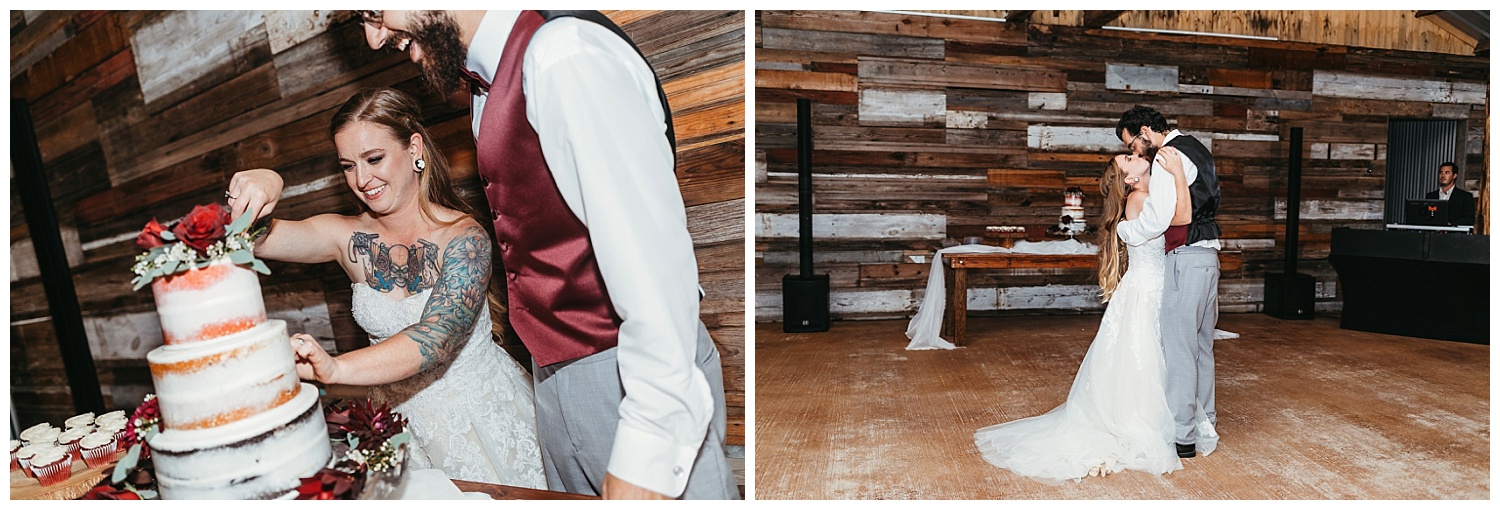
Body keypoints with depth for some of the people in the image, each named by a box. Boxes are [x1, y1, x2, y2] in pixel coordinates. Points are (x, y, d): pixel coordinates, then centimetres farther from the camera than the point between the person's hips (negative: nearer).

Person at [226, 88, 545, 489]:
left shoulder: (463, 238, -18)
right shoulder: (349, 237, -3)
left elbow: (435, 338, -31)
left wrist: (337, 369, -46)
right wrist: (256, 187, -33)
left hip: (480, 409, -3)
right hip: (402, 418, 4)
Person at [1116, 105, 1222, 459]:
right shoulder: (1195, 148, 18)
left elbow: (1157, 219, -21)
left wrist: (1122, 231, -5)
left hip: (1186, 258, -10)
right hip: (1207, 255, 10)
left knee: (1178, 347, -5)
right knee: (1201, 345, 16)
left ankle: (1183, 437, 1)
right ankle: (1204, 426, 25)